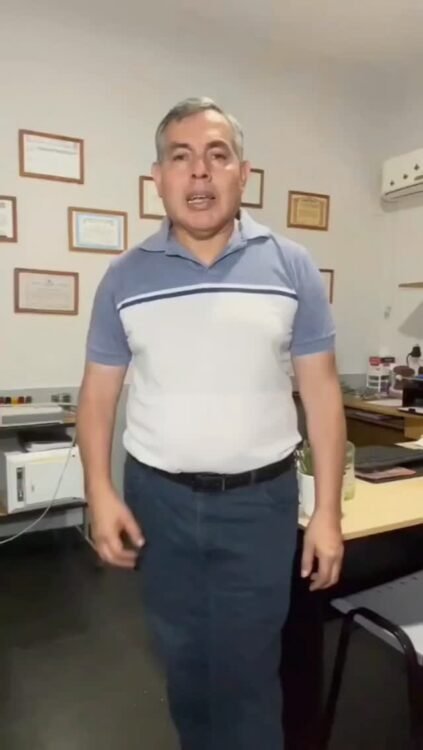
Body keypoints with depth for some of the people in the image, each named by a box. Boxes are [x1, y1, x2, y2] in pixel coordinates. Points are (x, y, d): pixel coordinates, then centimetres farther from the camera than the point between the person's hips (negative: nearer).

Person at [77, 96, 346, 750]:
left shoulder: (291, 267, -4)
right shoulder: (125, 277, -1)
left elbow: (321, 391, -3)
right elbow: (98, 393, 3)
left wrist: (328, 510, -5)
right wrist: (100, 494, -6)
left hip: (261, 500, -1)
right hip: (158, 499, 2)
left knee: (247, 671, 11)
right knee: (184, 664, 21)